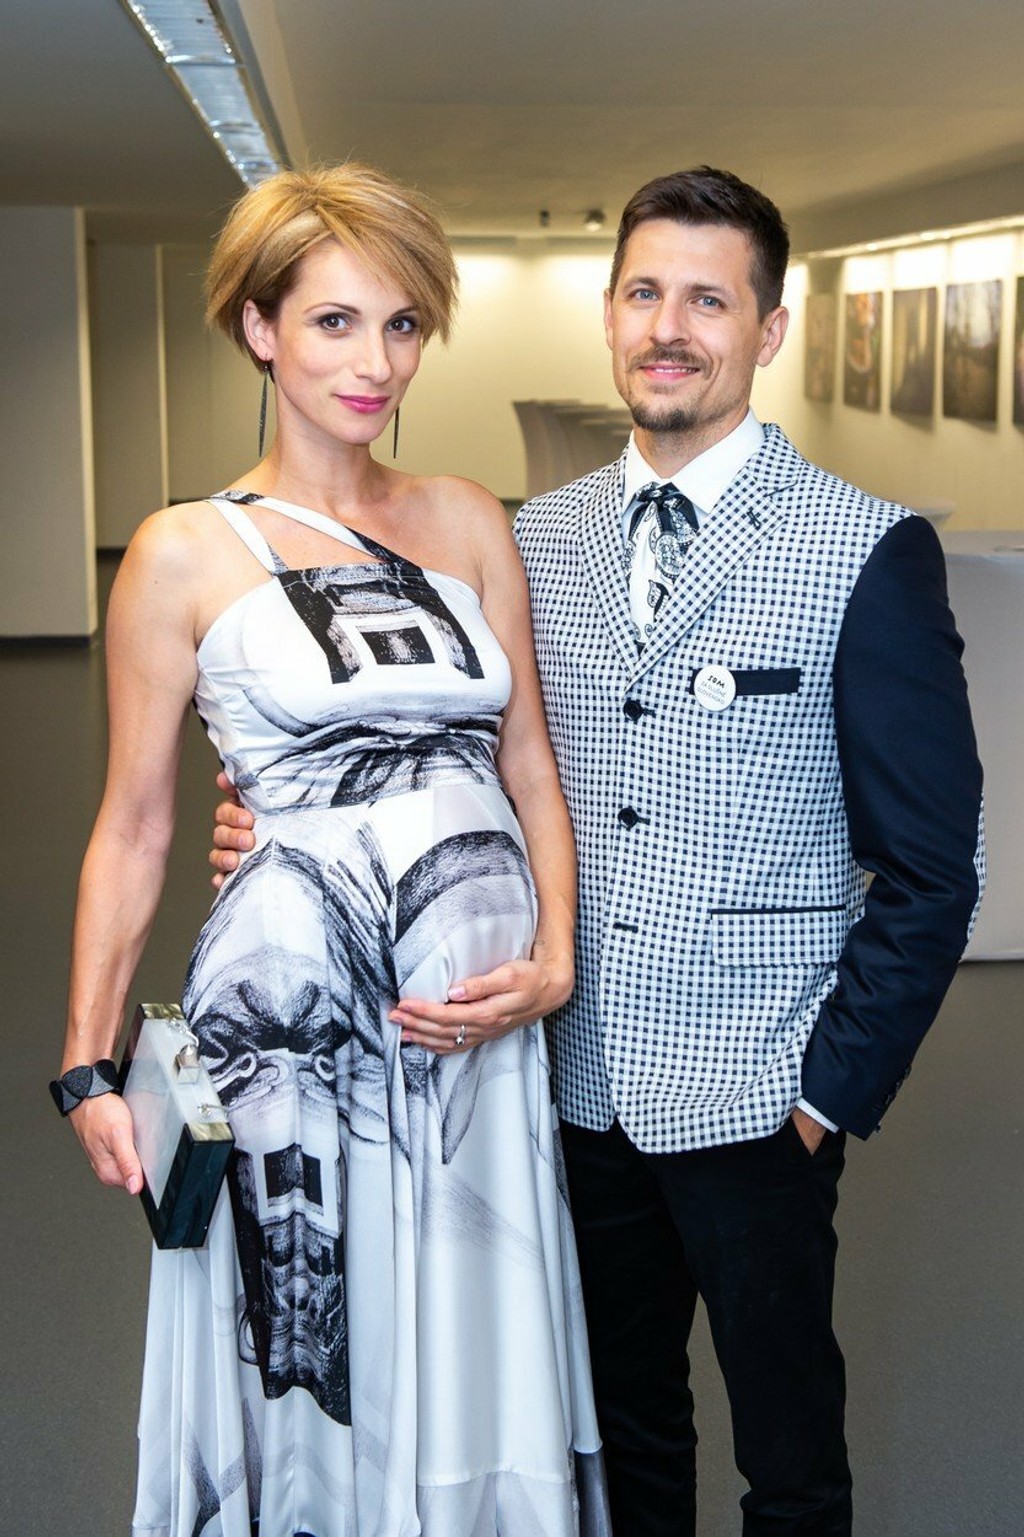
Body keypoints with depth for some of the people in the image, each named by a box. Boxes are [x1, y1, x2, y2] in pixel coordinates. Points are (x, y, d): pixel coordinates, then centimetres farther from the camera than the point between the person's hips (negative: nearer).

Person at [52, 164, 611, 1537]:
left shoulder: (469, 523, 8)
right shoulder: (186, 554, -2)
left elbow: (530, 761, 10)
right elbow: (133, 825, 2)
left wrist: (554, 955, -4)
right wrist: (86, 1064, 0)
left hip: (480, 1010, 3)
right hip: (291, 999, -3)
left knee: (471, 1354, 13)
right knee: (299, 1350, 8)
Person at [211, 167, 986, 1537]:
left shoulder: (870, 552, -10)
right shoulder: (538, 538, 5)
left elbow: (931, 868, -7)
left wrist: (835, 1085, -8)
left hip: (754, 1099, -4)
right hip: (579, 1084, 4)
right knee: (619, 1425, 21)